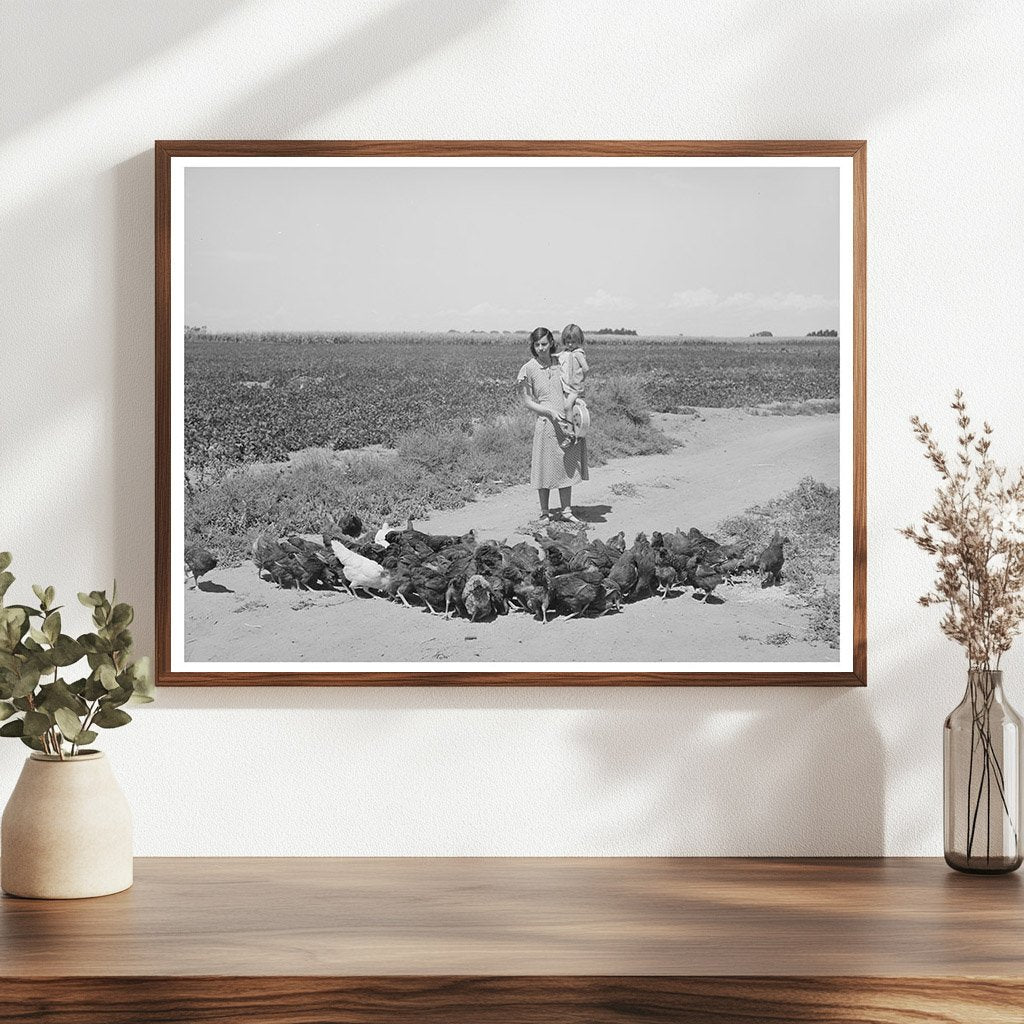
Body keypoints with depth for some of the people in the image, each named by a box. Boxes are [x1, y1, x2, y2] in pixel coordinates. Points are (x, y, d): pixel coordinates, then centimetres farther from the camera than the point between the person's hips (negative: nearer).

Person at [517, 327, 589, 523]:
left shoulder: (561, 362, 6)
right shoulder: (529, 369, -3)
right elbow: (527, 402, -2)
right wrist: (550, 412, -15)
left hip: (567, 423, 3)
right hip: (546, 423, -3)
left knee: (567, 466, 9)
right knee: (546, 469, 2)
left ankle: (566, 511, 17)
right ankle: (545, 512, 14)